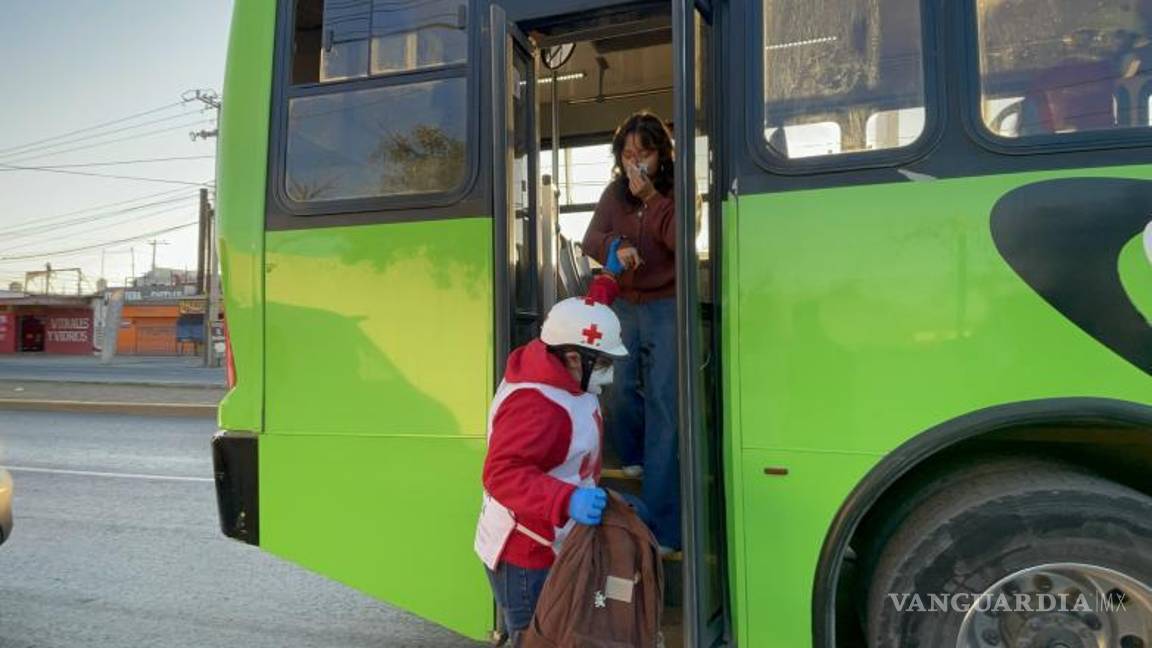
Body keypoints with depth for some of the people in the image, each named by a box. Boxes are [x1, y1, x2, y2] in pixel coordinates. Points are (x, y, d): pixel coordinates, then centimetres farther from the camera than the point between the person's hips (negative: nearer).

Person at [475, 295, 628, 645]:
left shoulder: (559, 372, -1)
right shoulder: (534, 405, -32)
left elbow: (577, 325, 20)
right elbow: (502, 474, -40)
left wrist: (606, 282, 19)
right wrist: (567, 500, -50)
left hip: (554, 547, 10)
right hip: (525, 557, -10)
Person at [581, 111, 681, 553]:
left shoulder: (675, 193, -3)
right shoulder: (615, 193, 7)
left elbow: (682, 241, -18)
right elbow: (590, 241, -2)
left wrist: (650, 197, -22)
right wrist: (615, 248, -23)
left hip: (666, 307, -4)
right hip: (624, 306, 4)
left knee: (662, 404, -10)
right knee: (618, 390, 1)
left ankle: (661, 526, -10)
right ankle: (636, 458, 36)